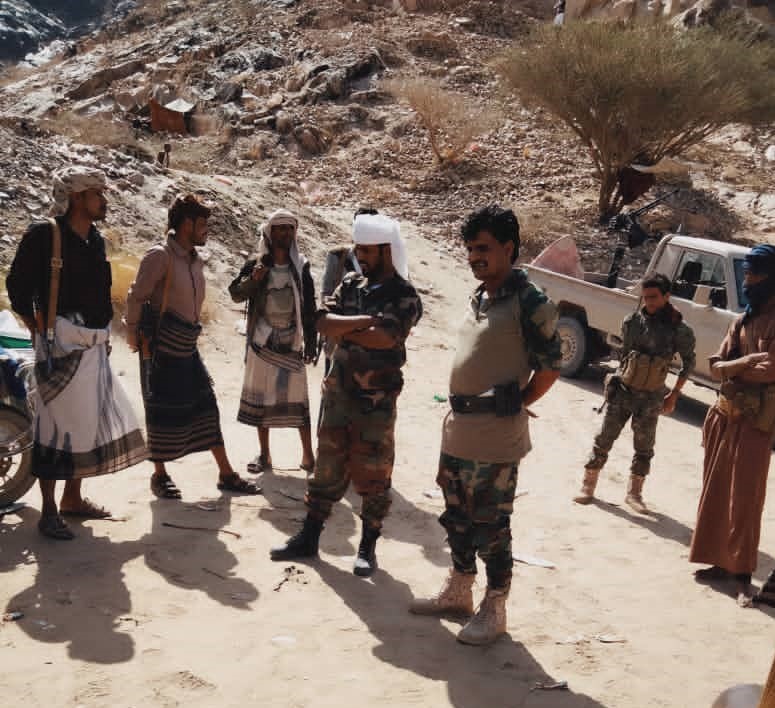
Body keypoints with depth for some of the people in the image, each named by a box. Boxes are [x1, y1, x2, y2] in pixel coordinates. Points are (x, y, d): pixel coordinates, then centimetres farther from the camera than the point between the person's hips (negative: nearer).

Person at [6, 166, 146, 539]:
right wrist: (41, 333, -8)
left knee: (93, 421, 12)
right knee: (56, 424, -5)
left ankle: (72, 498, 26)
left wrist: (104, 334, 16)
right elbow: (18, 286, -7)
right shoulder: (44, 234, -9)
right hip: (61, 345, -8)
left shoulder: (95, 239, 14)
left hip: (94, 346, 8)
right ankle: (48, 512, 3)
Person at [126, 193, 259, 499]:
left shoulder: (196, 261, 11)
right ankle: (160, 476, 18)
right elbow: (136, 298, -13)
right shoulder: (160, 256, -14)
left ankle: (226, 474, 12)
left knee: (205, 407, 7)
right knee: (163, 413, 2)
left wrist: (189, 332, 16)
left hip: (187, 348, 8)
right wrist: (135, 337, -9)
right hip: (161, 349, -7)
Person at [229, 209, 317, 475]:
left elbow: (309, 307, 4)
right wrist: (252, 280, -21)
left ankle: (308, 455, 5)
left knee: (297, 398, -2)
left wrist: (311, 342, 0)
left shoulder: (301, 266, 3)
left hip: (291, 343, -1)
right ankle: (264, 454, 18)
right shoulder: (256, 264, 2)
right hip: (262, 343, 1)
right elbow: (235, 294, -3)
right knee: (261, 398, 7)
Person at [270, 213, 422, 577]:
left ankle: (368, 547, 20)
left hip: (375, 403, -5)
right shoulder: (351, 284, 6)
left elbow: (386, 338, -26)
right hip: (337, 393, 5)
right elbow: (323, 321, -6)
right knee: (327, 469, 14)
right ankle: (308, 538, 25)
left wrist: (343, 329, -13)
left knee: (372, 477, 6)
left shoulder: (404, 297, -10)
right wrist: (364, 321, -18)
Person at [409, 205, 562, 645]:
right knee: (458, 518, 19)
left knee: (492, 526, 2)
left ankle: (494, 610, 16)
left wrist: (515, 405, -6)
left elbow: (551, 366, -11)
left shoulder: (529, 303, -14)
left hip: (496, 438, -8)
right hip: (458, 430, 9)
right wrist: (460, 410, 14)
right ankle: (459, 591, 35)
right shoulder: (479, 299, 11)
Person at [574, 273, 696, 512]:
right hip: (622, 390, 1)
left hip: (652, 398, -1)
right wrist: (620, 378, 10)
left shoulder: (679, 329, -8)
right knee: (604, 440, 4)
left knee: (644, 448, 9)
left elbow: (689, 362, 4)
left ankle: (634, 492, 24)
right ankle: (588, 486, 15)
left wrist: (674, 394, 2)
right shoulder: (632, 321, -3)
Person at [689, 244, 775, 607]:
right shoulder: (741, 321, 13)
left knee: (744, 500, -6)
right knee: (715, 493, 10)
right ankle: (723, 562, 19)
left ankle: (743, 573, 2)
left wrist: (731, 370, -6)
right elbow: (715, 367, 4)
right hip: (724, 414, 7)